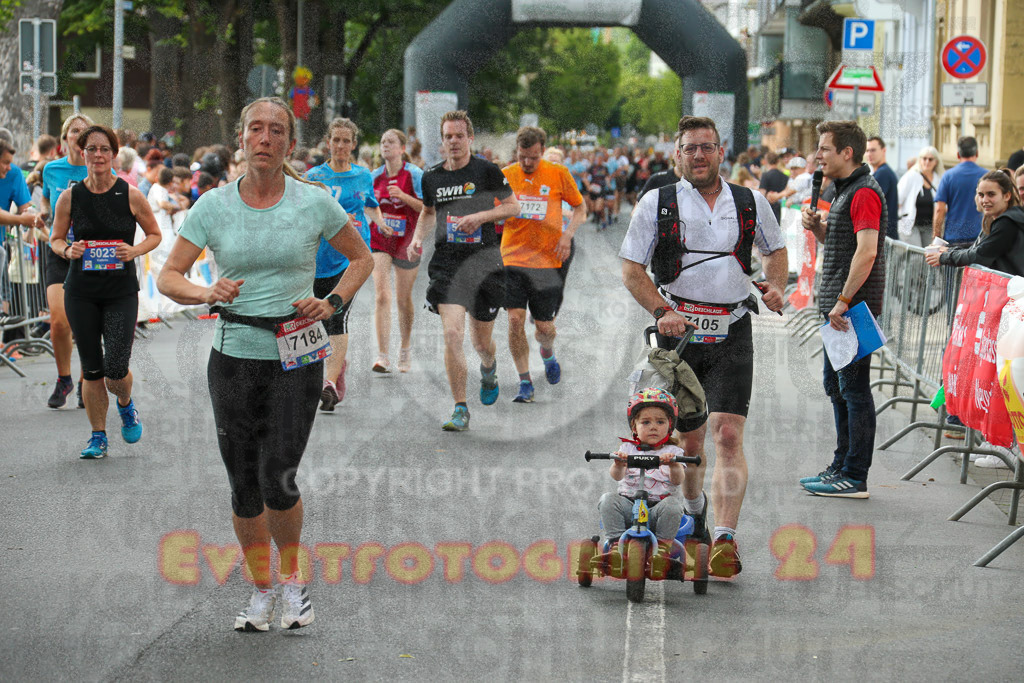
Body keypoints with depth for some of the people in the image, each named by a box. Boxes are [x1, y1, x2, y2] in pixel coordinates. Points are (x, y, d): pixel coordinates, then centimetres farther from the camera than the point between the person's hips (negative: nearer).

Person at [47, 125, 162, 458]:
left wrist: (135, 250, -11)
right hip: (81, 292, 2)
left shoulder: (131, 196, -4)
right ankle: (98, 435, 21)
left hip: (122, 292, -1)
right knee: (91, 369, 5)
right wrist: (68, 250, -10)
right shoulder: (70, 197, 0)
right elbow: (55, 238, 12)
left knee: (116, 369, -9)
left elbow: (154, 234, 8)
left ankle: (126, 404, 25)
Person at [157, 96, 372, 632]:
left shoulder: (313, 202, -2)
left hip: (296, 358, -2)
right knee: (243, 485, 5)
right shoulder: (213, 206, 0)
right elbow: (168, 276, 1)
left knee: (278, 481, -10)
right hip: (233, 356, 2)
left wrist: (331, 303, -4)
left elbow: (361, 258, 12)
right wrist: (207, 294, -19)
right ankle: (261, 589, 24)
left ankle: (292, 578, 16)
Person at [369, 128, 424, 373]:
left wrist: (403, 196, -21)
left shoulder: (414, 174, -6)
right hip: (379, 241, 2)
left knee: (404, 299, 9)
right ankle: (382, 356, -16)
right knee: (382, 296, -13)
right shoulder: (375, 177, 6)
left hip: (406, 242, -2)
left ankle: (405, 349, 31)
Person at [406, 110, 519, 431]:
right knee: (452, 334, -15)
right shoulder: (431, 177, 7)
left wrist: (480, 216, -13)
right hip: (446, 262, 2)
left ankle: (488, 368, 48)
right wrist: (418, 238, 7)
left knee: (481, 341, 9)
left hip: (484, 260, -1)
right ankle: (460, 410, -7)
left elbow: (513, 206, 2)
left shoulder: (487, 171, -3)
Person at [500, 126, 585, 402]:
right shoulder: (505, 175, 2)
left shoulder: (558, 174, 0)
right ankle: (525, 383, 1)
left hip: (547, 260, 0)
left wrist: (567, 234, -6)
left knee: (544, 326, 4)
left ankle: (547, 352, 41)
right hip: (513, 258, 0)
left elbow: (580, 207, 10)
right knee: (515, 320, -11)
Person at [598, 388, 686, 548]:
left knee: (672, 504, -32)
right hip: (629, 503, 2)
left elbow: (678, 480, -9)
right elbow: (617, 476, -5)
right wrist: (618, 464, -30)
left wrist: (674, 465, -33)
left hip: (659, 507, -1)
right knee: (608, 499, -24)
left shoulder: (672, 451, 9)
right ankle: (616, 542, -18)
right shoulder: (628, 448, 11)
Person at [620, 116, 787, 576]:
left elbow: (775, 250, 23)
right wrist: (662, 311, -14)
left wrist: (776, 285, 3)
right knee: (689, 441, 10)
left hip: (731, 335, 0)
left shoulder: (751, 203, 7)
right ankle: (694, 513, 39)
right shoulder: (657, 204, 1)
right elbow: (632, 270, 1)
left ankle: (724, 541, -20)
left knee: (728, 436, -15)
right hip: (678, 333, 0)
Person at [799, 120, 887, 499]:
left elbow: (866, 252, -24)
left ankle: (855, 478, -3)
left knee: (854, 389, -6)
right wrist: (816, 227, 6)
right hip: (838, 306, 11)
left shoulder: (865, 193, -15)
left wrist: (843, 302, -24)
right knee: (836, 386, 16)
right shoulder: (845, 190, 17)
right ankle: (842, 466, 25)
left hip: (855, 307, -11)